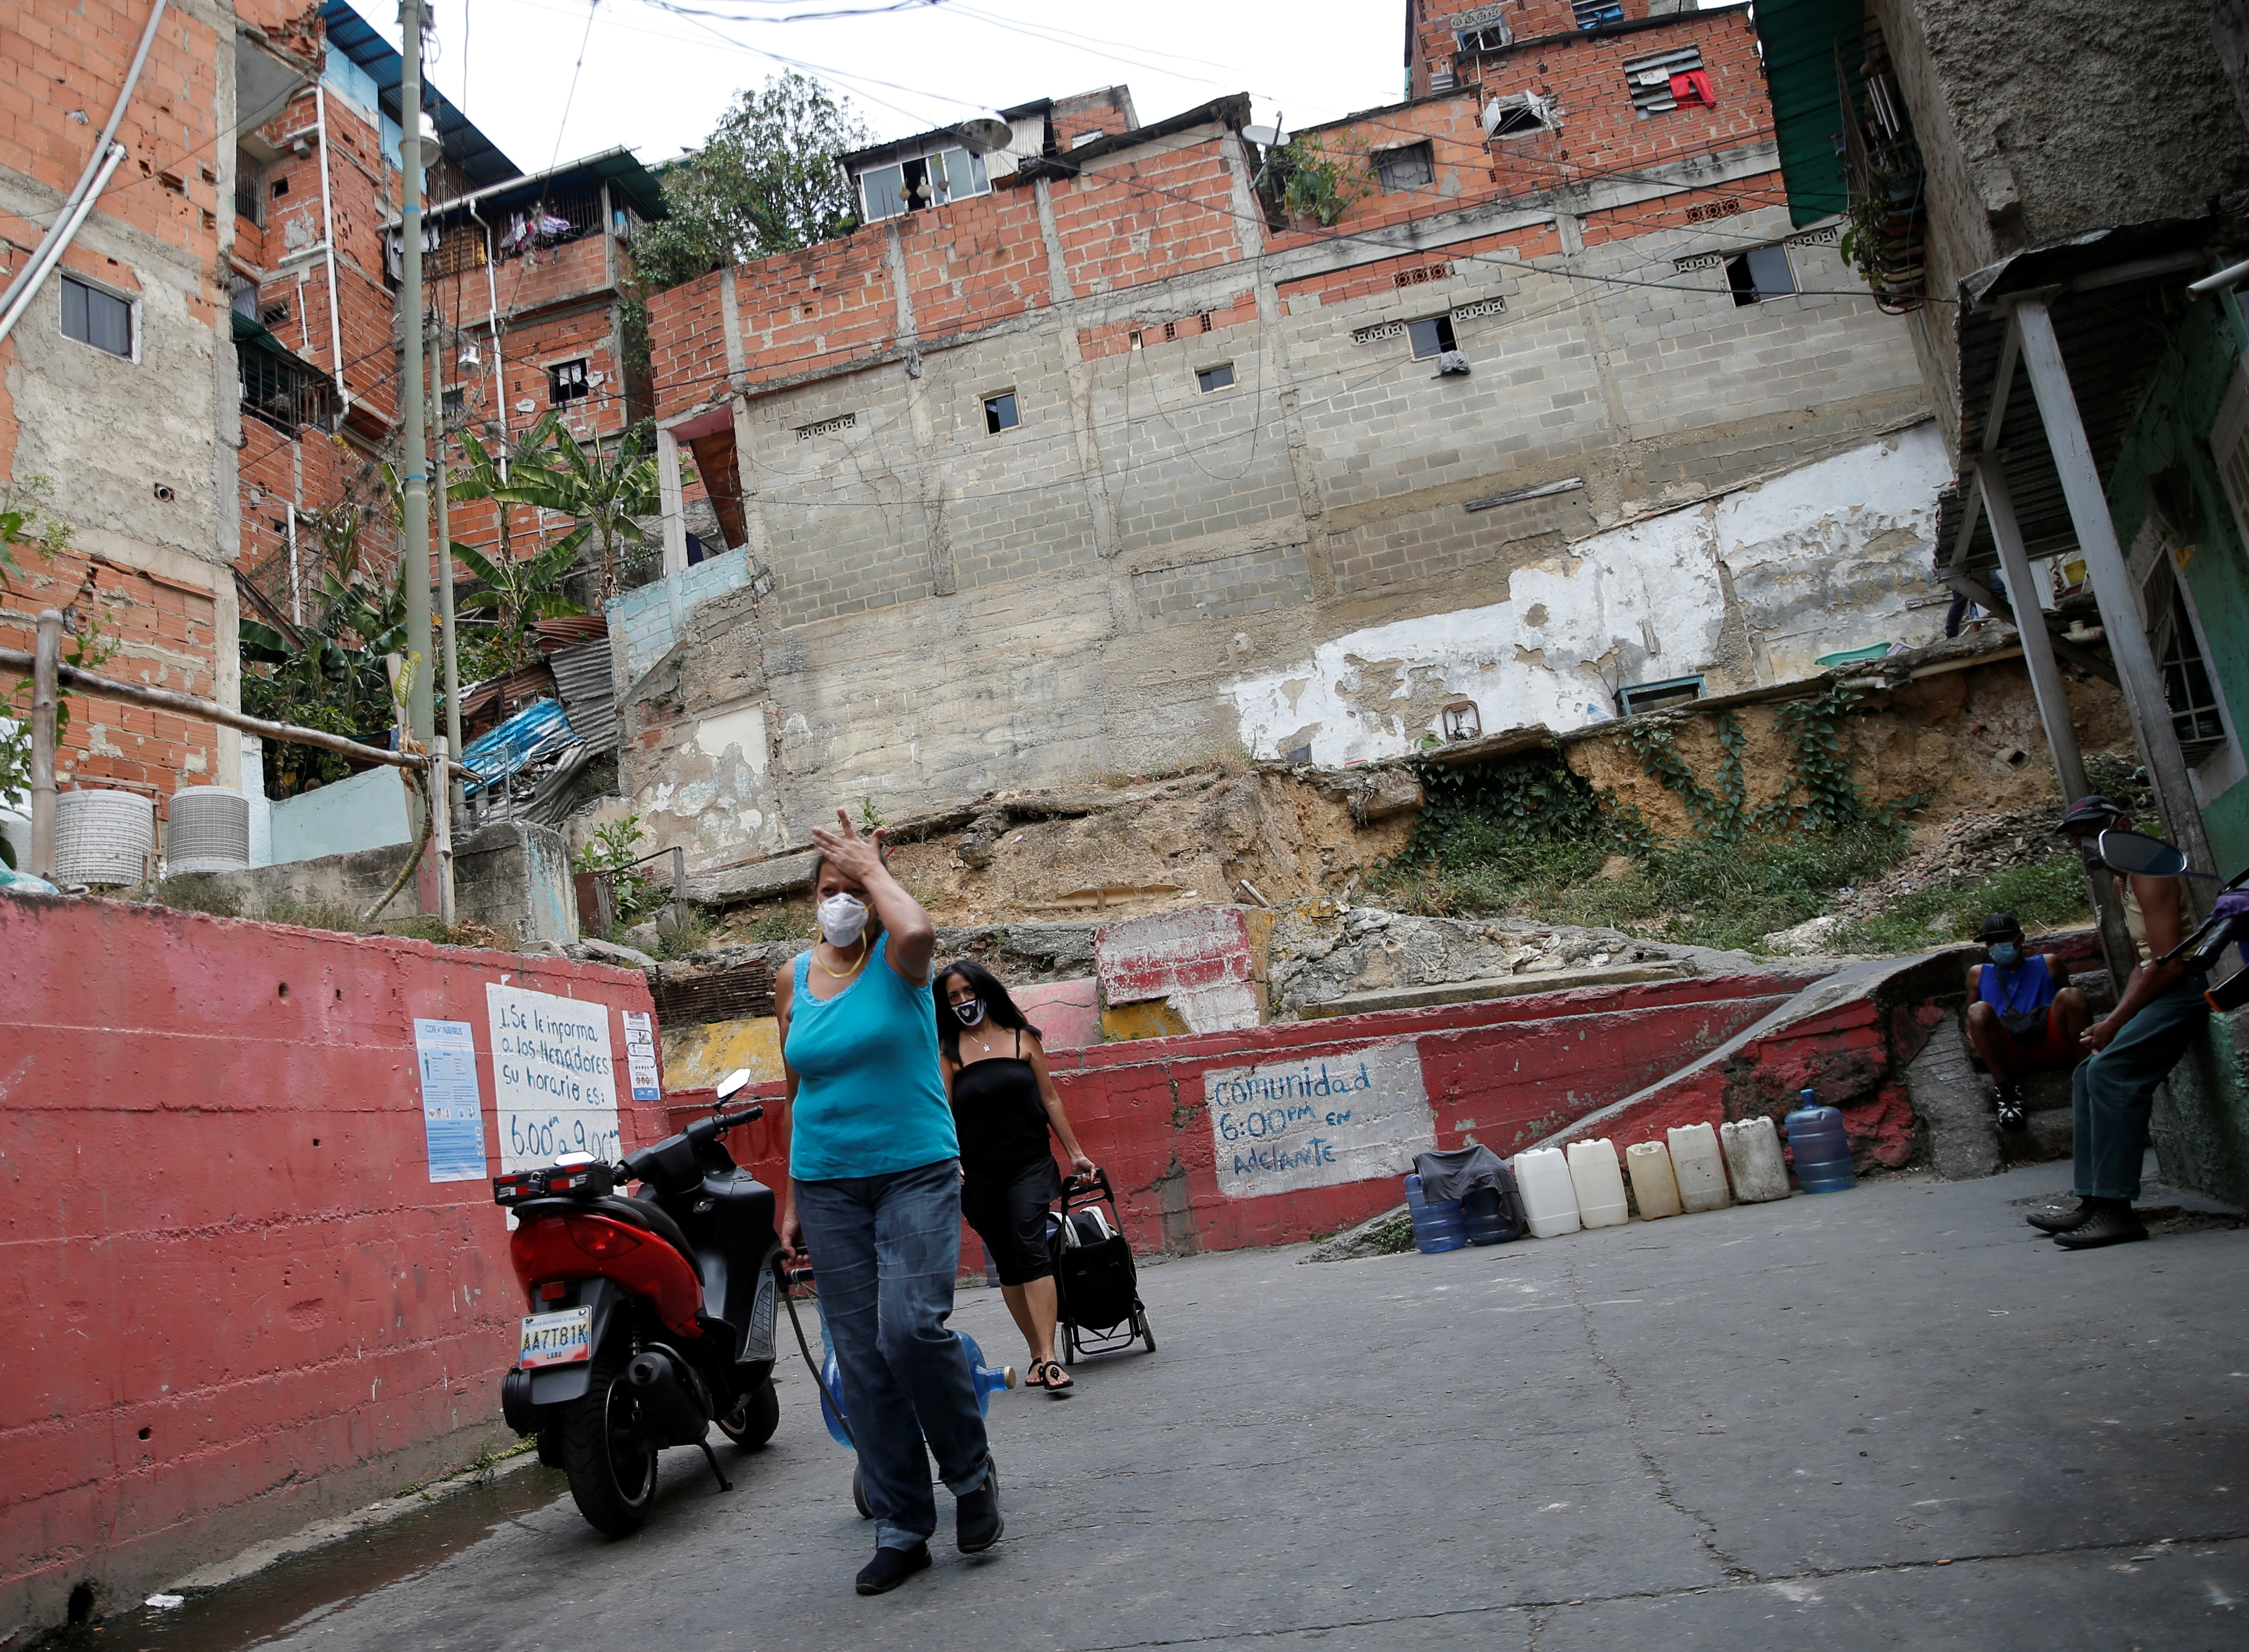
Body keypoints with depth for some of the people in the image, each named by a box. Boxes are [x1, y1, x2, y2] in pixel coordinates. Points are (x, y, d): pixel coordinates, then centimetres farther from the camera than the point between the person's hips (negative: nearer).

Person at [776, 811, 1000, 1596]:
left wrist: (873, 867, -14)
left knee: (913, 1326, -20)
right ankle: (901, 1530, 17)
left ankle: (971, 1471, 7)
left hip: (916, 1172, -4)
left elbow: (918, 929, -31)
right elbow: (796, 1093, 15)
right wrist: (790, 1198, 14)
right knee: (861, 1362, 5)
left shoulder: (896, 959, -3)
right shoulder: (794, 980, 9)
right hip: (829, 1188, 4)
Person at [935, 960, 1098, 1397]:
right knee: (1007, 1263, 7)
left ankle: (1049, 1357, -20)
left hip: (1029, 1164, -1)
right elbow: (943, 1112, -1)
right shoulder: (949, 1051, 3)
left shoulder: (1021, 1038, 5)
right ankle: (1038, 1355, 17)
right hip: (979, 1173, 1)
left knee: (1030, 1247, -17)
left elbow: (1050, 1098, 8)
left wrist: (1075, 1152, 9)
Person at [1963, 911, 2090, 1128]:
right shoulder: (1979, 975, 26)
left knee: (2071, 996, -26)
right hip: (2010, 1055, 0)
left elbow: (2073, 1005, 24)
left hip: (2052, 1043, 0)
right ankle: (2005, 1087, -27)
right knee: (1979, 1011, -30)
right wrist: (1974, 1040, 4)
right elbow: (1971, 1019, 28)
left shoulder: (2047, 965, 26)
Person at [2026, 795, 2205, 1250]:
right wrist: (2113, 1020, 4)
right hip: (2159, 992, 11)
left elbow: (2169, 962, -20)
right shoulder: (2124, 882, 19)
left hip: (2184, 989, -11)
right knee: (2088, 1075, 6)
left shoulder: (2148, 872, -12)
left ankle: (2116, 1209, -23)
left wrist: (2114, 1023, -18)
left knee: (2110, 1071, -23)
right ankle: (2093, 1202, 5)